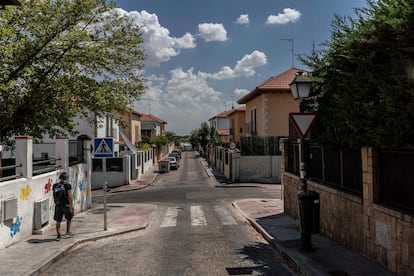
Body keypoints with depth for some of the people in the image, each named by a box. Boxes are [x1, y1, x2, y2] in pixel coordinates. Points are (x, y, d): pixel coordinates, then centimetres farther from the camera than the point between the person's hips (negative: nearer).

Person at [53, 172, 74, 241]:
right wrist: (72, 205, -8)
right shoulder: (67, 185, -13)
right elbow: (70, 197, -14)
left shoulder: (54, 186, 2)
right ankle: (68, 232, 21)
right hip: (66, 205, -3)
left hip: (58, 206, 3)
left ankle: (58, 235, 10)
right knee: (69, 219, 19)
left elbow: (54, 196, 9)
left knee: (58, 221, 10)